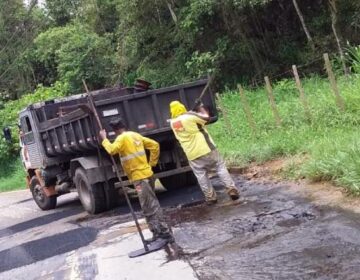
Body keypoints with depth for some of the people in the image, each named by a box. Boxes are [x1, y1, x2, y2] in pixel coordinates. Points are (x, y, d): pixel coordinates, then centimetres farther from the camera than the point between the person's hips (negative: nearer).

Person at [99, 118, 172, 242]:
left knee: (149, 207, -7)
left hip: (139, 176, -9)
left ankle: (163, 231, -8)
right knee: (152, 204, 15)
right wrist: (152, 163, 19)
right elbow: (155, 145, 18)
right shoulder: (136, 135, 15)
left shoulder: (122, 138, -9)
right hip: (147, 173, 9)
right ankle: (160, 231, 20)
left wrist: (104, 139, -9)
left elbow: (112, 150, -25)